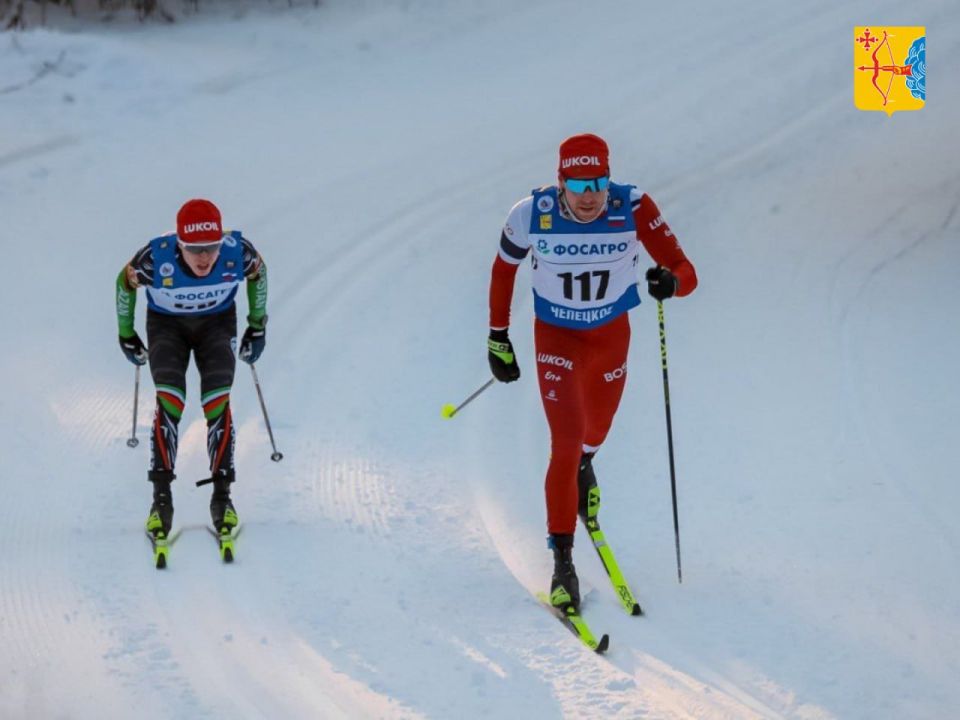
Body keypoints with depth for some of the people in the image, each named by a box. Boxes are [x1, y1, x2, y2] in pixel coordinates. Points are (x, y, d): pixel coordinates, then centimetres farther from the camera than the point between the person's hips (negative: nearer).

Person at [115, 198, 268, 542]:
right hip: (166, 324, -1)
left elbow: (258, 274, -5)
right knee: (169, 400, -22)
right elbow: (126, 283, -10)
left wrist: (258, 326, 5)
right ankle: (161, 499, -19)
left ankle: (222, 497, -8)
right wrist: (126, 335, 2)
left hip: (217, 324, 1)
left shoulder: (238, 252, -31)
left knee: (217, 404, -17)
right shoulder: (155, 258, -34)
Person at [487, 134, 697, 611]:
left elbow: (686, 273, -28)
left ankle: (585, 466, 63)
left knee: (596, 429, 24)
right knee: (565, 444, -13)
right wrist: (497, 338, 0)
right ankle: (562, 563, -4)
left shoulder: (634, 209, -28)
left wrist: (670, 281, -52)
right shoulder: (531, 216, -26)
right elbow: (503, 270, -6)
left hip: (612, 333, 2)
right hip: (556, 335, -2)